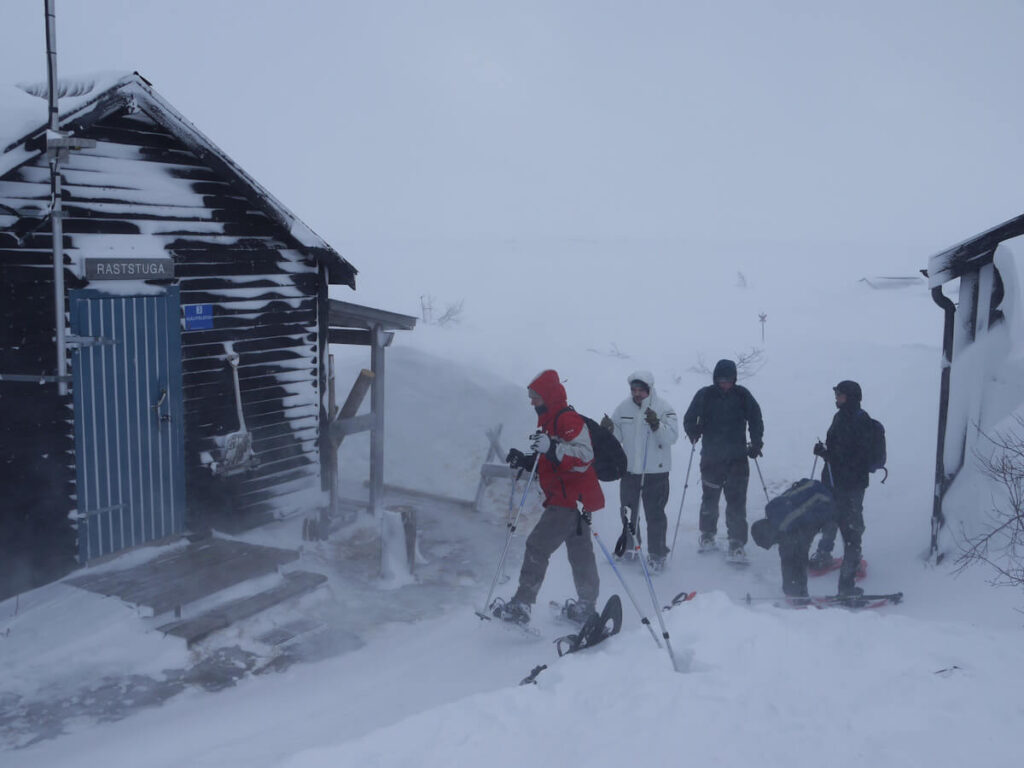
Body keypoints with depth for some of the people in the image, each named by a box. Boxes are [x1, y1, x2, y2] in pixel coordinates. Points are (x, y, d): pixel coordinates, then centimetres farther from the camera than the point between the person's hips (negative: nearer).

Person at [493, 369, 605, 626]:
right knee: (580, 553, 16)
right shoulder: (550, 422, 18)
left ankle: (521, 606, -8)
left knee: (537, 546, -10)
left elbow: (584, 456, -26)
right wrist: (524, 461, 11)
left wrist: (552, 448, -36)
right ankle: (586, 607, 26)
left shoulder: (569, 419, -15)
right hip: (577, 499, 11)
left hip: (571, 498, -11)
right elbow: (549, 464, 26)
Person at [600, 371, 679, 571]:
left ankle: (657, 554, 14)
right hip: (629, 470, 5)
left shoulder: (664, 408, -9)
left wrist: (656, 425, -34)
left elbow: (672, 436, -18)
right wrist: (609, 429, -14)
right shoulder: (624, 408, 3)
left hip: (656, 472, -4)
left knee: (655, 514, 2)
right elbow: (618, 437, 7)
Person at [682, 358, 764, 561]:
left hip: (738, 458, 0)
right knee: (710, 498, 12)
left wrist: (756, 444, 1)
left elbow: (756, 420, 10)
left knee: (737, 502, -6)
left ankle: (737, 545, -2)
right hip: (711, 458, 0)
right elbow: (689, 419, 5)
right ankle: (707, 536, 31)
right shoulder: (705, 395, -2)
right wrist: (694, 434, -15)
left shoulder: (742, 395, 0)